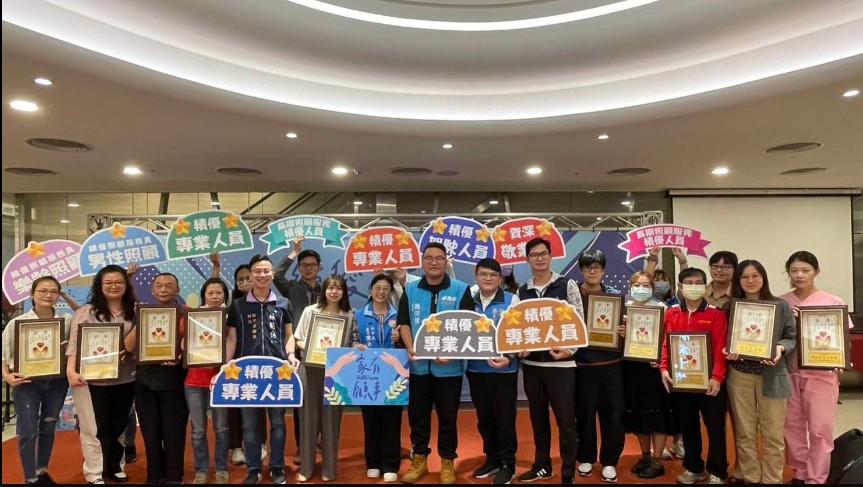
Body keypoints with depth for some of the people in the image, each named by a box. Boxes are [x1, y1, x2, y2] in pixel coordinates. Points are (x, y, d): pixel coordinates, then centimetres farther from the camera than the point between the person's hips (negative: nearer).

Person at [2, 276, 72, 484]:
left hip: (57, 382, 2)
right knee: (27, 431, 2)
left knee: (48, 428, 15)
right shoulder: (17, 322, -5)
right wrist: (7, 376, -17)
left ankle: (42, 471, 32)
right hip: (26, 382, -2)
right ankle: (30, 478, 17)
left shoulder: (67, 321, -1)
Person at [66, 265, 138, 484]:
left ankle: (113, 465, 34)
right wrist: (71, 370, -19)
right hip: (93, 380, -3)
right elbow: (75, 343, -8)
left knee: (118, 426, 16)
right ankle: (94, 474, 21)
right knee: (95, 429, 7)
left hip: (125, 380, 3)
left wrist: (131, 352, -9)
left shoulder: (135, 312, 5)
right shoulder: (86, 312, -3)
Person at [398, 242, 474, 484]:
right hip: (418, 365, 3)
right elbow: (403, 323, 5)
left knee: (448, 416, 8)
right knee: (417, 414, 12)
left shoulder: (461, 290, -3)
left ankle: (447, 462, 24)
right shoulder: (411, 290, 6)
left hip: (448, 366, -2)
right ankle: (419, 459, 28)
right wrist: (410, 348, -11)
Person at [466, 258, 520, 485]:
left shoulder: (511, 300, -5)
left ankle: (507, 464, 20)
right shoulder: (469, 301, 5)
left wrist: (509, 358, -20)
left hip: (503, 369, -3)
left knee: (504, 418, 5)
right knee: (484, 417, 15)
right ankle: (492, 458, 32)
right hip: (476, 369, 4)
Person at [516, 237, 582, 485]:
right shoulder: (522, 291, 7)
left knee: (566, 421, 2)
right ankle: (542, 466, 33)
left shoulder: (567, 285, -3)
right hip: (531, 364, 4)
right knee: (538, 418, 16)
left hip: (560, 363, -4)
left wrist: (570, 350, -16)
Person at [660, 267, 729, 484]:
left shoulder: (716, 313, -3)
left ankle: (717, 472, 21)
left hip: (708, 380, -3)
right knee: (688, 426, 14)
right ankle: (694, 468, 28)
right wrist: (664, 369, -9)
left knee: (715, 426, 5)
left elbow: (720, 347, -10)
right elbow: (666, 343, 3)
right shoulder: (671, 313, 6)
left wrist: (717, 377, -18)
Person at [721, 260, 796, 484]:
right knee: (744, 432, 11)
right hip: (739, 376, 1)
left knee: (773, 434, 6)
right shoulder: (731, 307, 3)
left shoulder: (781, 306, 0)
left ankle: (772, 480, 21)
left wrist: (780, 348, -18)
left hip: (772, 376, -1)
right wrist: (727, 352, -13)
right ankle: (749, 477, 25)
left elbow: (791, 338, 2)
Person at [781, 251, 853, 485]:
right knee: (792, 425, 11)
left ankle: (816, 479, 17)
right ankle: (799, 473, 27)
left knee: (820, 428, 4)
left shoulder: (833, 302, -4)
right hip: (790, 373, 2)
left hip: (821, 373, -2)